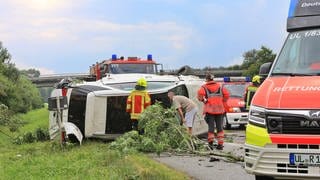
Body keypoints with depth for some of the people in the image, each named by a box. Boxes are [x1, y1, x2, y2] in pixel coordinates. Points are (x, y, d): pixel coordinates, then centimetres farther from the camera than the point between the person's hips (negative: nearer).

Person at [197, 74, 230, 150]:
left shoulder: (204, 87, 2)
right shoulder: (220, 86, 12)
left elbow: (200, 93, -17)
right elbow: (227, 94, 2)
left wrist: (203, 100, -1)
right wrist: (223, 102, 12)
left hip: (210, 109, -2)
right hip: (220, 109, 2)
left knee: (211, 126, 1)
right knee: (220, 127, 7)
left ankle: (210, 142, -9)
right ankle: (220, 144, 7)